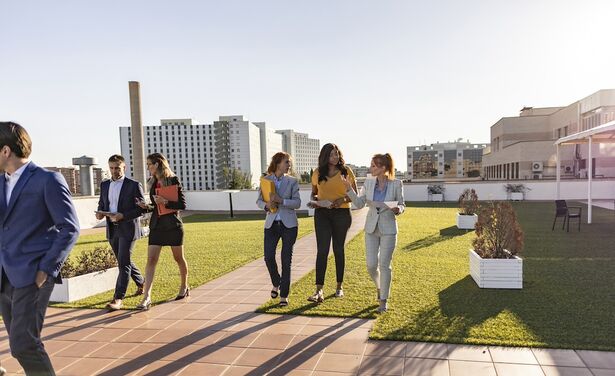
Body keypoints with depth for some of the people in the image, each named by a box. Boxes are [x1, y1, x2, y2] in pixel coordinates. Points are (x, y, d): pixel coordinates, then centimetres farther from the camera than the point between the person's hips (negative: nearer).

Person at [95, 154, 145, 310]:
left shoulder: (134, 185, -6)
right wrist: (100, 213, -3)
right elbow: (102, 204, 20)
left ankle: (118, 299, -7)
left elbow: (141, 208, -8)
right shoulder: (104, 185, 12)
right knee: (124, 261, 17)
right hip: (112, 229, 7)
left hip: (128, 229, -6)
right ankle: (141, 283, 36)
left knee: (123, 262, -9)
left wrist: (123, 215, -21)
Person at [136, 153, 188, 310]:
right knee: (151, 260, -7)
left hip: (173, 225, -5)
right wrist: (148, 207, 0)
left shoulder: (173, 180, -7)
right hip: (156, 225, 5)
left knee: (179, 258, 10)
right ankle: (147, 297, -9)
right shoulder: (153, 183, 11)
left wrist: (165, 202, -21)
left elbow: (182, 204, -11)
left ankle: (184, 286, 32)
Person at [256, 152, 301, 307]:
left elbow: (297, 203, -5)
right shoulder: (266, 180, 4)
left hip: (288, 224, -1)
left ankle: (284, 295, 11)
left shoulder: (292, 181, 2)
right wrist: (266, 205, -17)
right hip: (271, 224, 1)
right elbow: (259, 201, 5)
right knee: (268, 257, -2)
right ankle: (276, 284, 29)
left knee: (286, 260, 0)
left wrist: (281, 200, -19)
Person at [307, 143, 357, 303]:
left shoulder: (346, 171, 1)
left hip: (341, 213, 0)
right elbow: (314, 192, 16)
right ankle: (319, 291, -10)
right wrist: (314, 201, -6)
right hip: (322, 213, 1)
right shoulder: (318, 173, 6)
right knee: (322, 250, -8)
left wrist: (343, 199, -14)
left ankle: (339, 287, 24)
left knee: (338, 250, 9)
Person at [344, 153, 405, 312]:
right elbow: (359, 203, 0)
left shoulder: (396, 184, -8)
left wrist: (398, 209, -21)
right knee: (371, 265, 2)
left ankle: (383, 300, 16)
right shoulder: (368, 183, 0)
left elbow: (402, 205, 1)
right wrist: (349, 190, -12)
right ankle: (379, 287, 35)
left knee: (384, 265, 0)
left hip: (388, 229, -3)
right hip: (371, 228, 3)